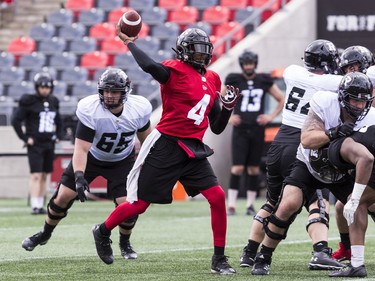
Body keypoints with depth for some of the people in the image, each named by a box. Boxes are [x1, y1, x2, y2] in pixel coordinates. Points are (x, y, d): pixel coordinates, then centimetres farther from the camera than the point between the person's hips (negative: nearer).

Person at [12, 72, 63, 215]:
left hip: (49, 144, 6)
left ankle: (41, 205, 14)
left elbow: (59, 122, 25)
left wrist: (58, 136, 11)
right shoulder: (29, 102, -9)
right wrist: (25, 138, -11)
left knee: (44, 176, 9)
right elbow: (15, 121, -9)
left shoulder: (53, 102, 10)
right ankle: (35, 206, -14)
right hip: (35, 144, -6)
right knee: (36, 175, -12)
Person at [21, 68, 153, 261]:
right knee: (63, 196, -4)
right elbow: (81, 149, -33)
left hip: (122, 161, 1)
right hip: (91, 157, -1)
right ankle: (45, 234, 23)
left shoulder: (139, 109, -24)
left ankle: (124, 243, 15)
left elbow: (145, 136, -1)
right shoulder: (89, 110, -33)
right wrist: (79, 176, -47)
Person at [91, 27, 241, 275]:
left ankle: (219, 259, -1)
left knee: (217, 197, -10)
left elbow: (217, 128, 15)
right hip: (166, 145, -6)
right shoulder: (176, 70, -11)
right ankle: (103, 232, 31)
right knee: (140, 204, 3)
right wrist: (129, 43, -25)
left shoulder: (212, 79, 11)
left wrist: (228, 107, -2)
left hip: (193, 150, 6)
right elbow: (149, 66, -36)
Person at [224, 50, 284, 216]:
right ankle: (231, 205, -8)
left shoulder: (264, 81, 6)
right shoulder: (234, 81, 0)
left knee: (254, 169, 5)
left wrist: (271, 116, 5)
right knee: (238, 167, -10)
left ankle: (250, 205, 13)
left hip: (257, 129, 2)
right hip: (240, 130, -2)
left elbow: (282, 100, 16)